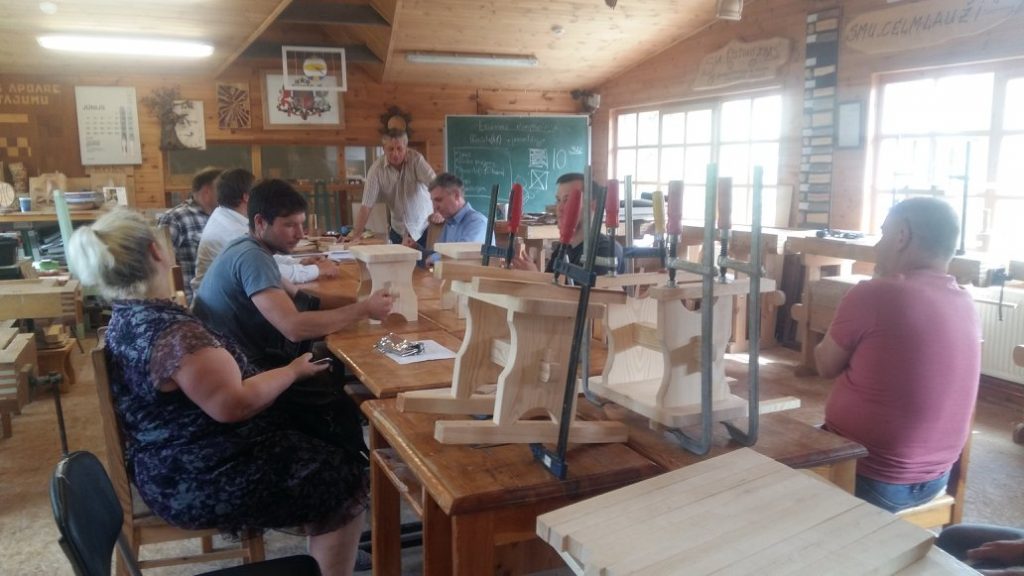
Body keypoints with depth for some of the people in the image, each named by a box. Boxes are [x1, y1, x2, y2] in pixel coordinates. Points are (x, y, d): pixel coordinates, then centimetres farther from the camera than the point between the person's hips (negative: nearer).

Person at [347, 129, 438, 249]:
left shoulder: (416, 159, -15)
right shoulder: (377, 169, -12)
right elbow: (366, 206, -12)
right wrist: (356, 235, -19)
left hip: (424, 227, -1)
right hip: (399, 230, 2)